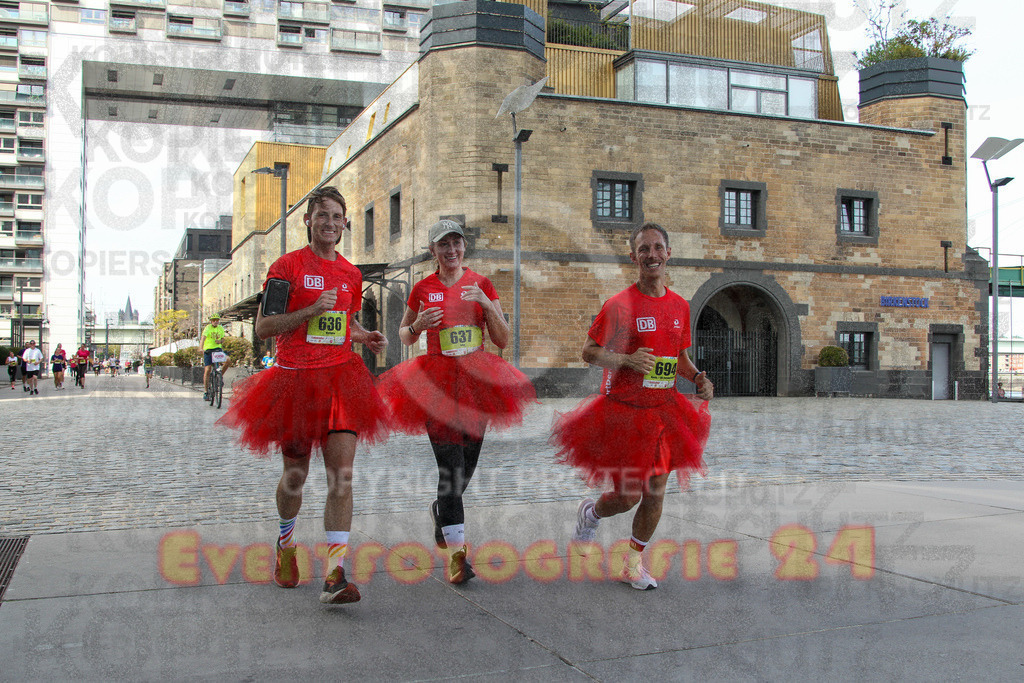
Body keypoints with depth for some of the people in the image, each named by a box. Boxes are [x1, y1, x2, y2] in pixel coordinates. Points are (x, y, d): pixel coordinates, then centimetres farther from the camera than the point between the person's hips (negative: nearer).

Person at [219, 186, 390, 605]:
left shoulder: (350, 273, 12)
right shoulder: (288, 266, -1)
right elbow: (263, 327, -6)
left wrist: (367, 337, 5)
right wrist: (312, 309, -17)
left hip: (340, 378, 3)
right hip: (296, 379, -3)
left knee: (341, 475, -10)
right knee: (295, 476, 10)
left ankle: (335, 576, -11)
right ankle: (286, 544, 41)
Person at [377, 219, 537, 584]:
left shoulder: (482, 285, 4)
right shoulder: (423, 289, 2)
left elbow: (503, 341, 2)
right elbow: (404, 337, 14)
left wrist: (487, 304, -12)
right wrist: (417, 326, -9)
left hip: (475, 381, 2)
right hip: (437, 383, -2)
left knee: (468, 463, 12)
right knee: (451, 466, -12)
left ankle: (441, 510, 43)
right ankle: (456, 552, -7)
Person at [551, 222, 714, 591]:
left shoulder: (680, 306, 6)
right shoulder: (619, 305, -10)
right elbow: (589, 351, -8)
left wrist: (698, 377, -2)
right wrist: (627, 360, -24)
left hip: (663, 411, 5)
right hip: (623, 410, -5)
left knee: (655, 492, 6)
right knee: (628, 496, -1)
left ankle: (633, 562, 24)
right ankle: (590, 513, 33)